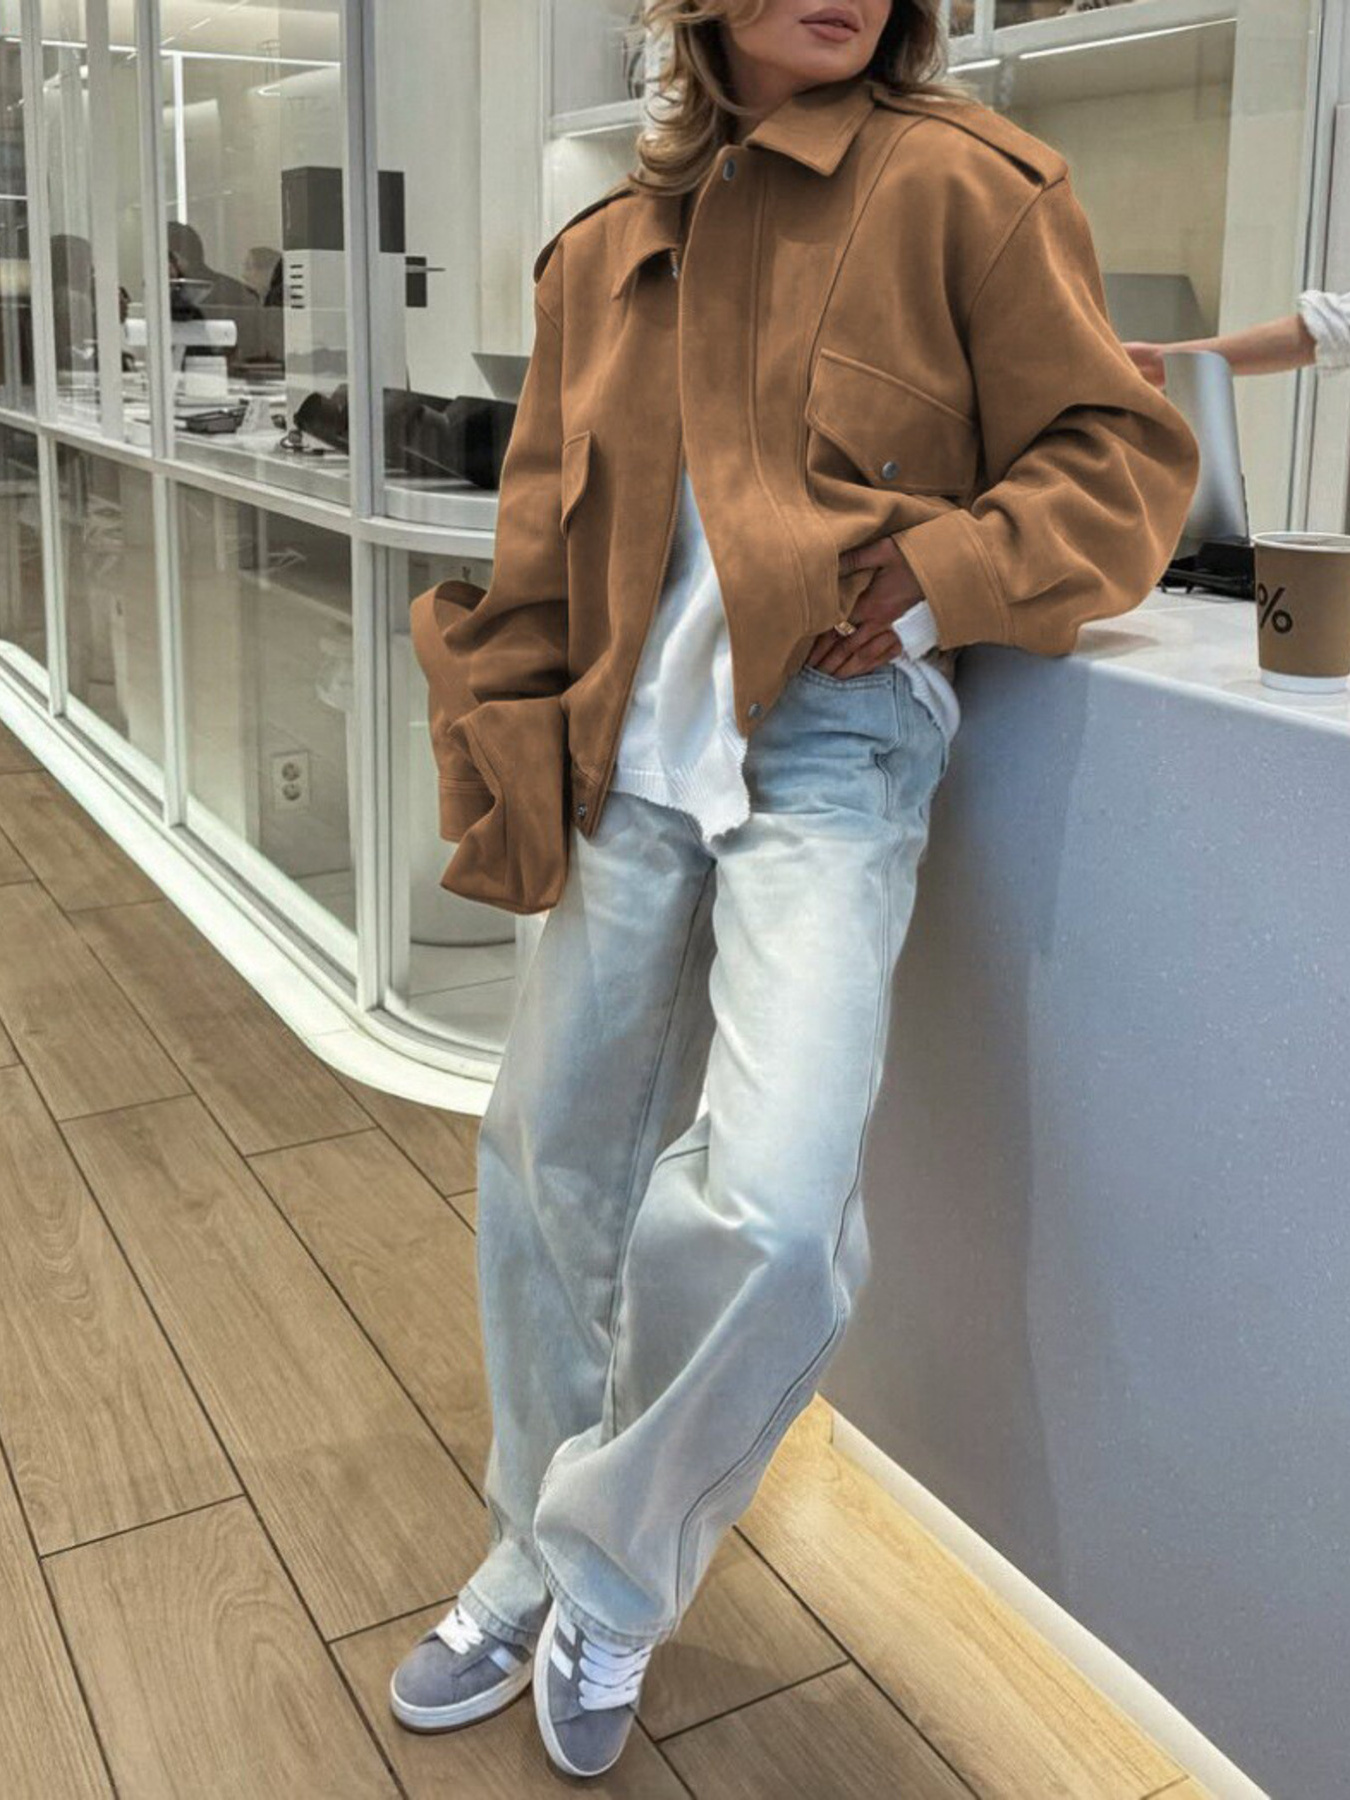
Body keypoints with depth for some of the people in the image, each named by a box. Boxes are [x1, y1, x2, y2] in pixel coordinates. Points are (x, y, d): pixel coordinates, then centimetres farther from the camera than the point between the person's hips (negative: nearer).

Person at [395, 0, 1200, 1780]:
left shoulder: (961, 186, 1)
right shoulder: (605, 246, 15)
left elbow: (1128, 465, -1)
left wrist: (938, 585, -15)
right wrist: (506, 769, 10)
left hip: (835, 742, -5)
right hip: (633, 756, 5)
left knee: (766, 1212, -21)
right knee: (554, 1164, 12)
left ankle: (610, 1578, 10)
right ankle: (540, 1550, 37)